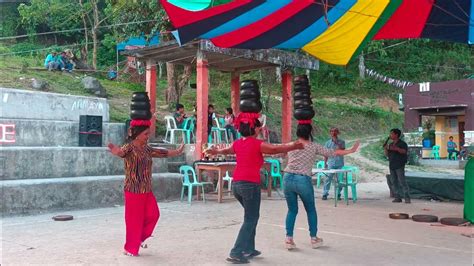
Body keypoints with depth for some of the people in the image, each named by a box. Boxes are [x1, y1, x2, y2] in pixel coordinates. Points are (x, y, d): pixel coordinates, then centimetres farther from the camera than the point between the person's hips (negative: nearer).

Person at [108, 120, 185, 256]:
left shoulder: (146, 148, 9)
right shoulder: (129, 148, -15)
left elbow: (162, 152, 23)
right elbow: (121, 152, -38)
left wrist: (177, 152, 33)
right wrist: (116, 151, -61)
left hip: (147, 190, 8)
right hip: (133, 190, -8)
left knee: (153, 215, 11)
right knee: (134, 219, 1)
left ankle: (140, 238, 32)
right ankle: (130, 248, 16)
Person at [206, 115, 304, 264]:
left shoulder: (237, 143, 11)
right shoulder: (258, 144, -8)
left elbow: (227, 150, 30)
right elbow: (276, 149, -2)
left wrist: (216, 151, 51)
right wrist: (294, 146, 12)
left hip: (236, 184, 7)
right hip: (250, 184, -7)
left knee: (251, 217, 20)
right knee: (250, 220, 0)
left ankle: (249, 249, 23)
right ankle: (236, 253, -5)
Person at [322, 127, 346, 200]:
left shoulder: (341, 142, 5)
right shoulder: (328, 143, 7)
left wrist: (337, 143, -14)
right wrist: (325, 163, 2)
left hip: (339, 164, 0)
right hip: (331, 163, 0)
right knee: (328, 178, -6)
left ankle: (338, 194, 12)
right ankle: (325, 194, -3)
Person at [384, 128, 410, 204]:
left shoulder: (402, 143, -3)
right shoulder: (390, 144, 17)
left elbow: (404, 151, -18)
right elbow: (387, 154, 17)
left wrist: (397, 149, -31)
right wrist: (385, 148, -2)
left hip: (399, 166, -7)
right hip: (392, 165, 7)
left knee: (402, 181, -11)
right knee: (393, 182, 6)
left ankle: (407, 198, -9)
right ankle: (397, 197, 12)